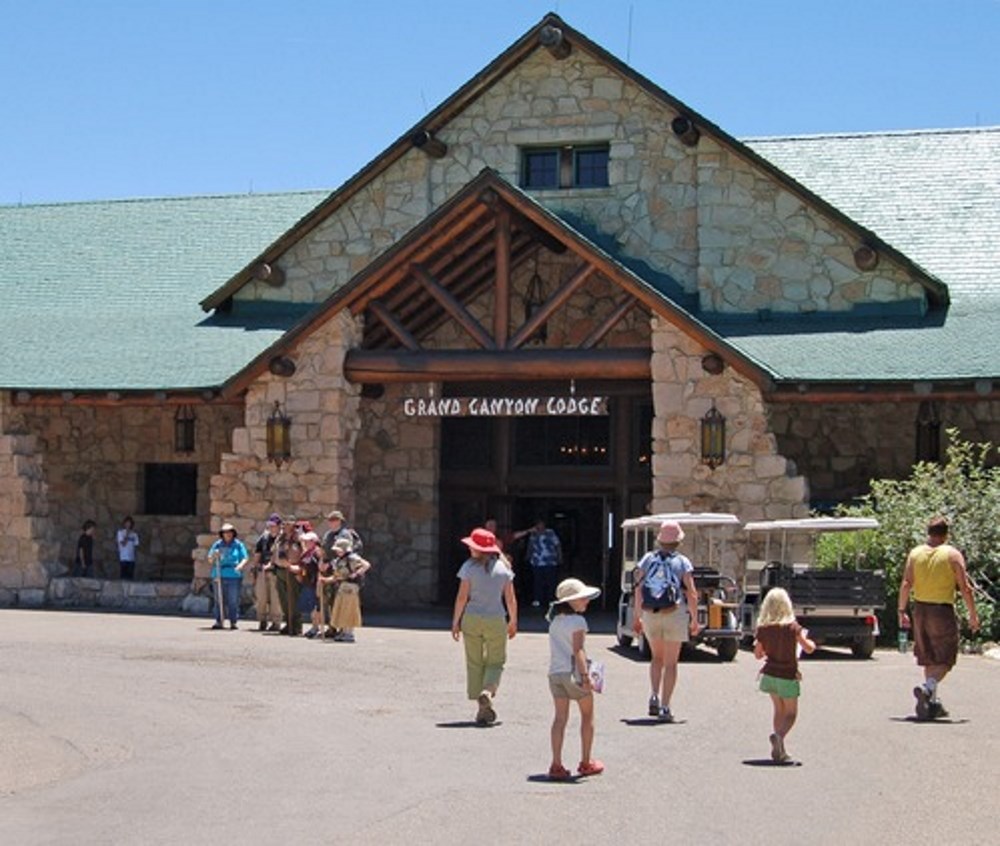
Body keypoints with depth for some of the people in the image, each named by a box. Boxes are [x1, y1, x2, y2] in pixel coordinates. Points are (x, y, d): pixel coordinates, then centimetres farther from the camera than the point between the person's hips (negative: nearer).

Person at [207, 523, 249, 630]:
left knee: (233, 600, -3)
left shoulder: (238, 544, 7)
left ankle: (233, 622, 1)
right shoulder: (217, 545, 13)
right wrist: (214, 556, -7)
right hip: (219, 576, 2)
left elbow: (245, 558, 4)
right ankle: (219, 621, 5)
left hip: (234, 576, -2)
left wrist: (241, 565, -16)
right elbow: (210, 559, 15)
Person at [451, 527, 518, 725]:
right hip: (496, 620, 1)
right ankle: (487, 692, -18)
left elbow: (462, 597, -7)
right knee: (495, 662, 10)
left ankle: (483, 709, 7)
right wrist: (513, 622, 16)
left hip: (471, 619, -1)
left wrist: (455, 621, 2)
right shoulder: (503, 567, 2)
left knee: (474, 663, 9)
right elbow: (510, 599, 4)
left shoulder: (469, 567, -6)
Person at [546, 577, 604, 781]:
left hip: (555, 672, 6)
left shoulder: (555, 619, 12)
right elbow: (578, 650, -17)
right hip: (573, 673, -6)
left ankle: (556, 765, -2)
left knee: (560, 718, 5)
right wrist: (585, 676, -19)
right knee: (587, 716, 11)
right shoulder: (577, 621, -11)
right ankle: (586, 763, 18)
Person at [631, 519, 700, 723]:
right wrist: (694, 620, 1)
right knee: (670, 663, 5)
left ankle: (654, 697, 5)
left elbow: (638, 589, 2)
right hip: (674, 615, -3)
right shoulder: (682, 562, -5)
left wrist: (637, 618, 10)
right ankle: (664, 708, 1)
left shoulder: (648, 559, 3)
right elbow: (691, 594, -9)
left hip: (650, 615, 3)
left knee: (657, 657, 22)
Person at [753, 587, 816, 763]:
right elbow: (809, 648, -12)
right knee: (790, 714, 7)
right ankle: (778, 735, -23)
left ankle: (779, 750, 13)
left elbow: (757, 654, 3)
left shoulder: (762, 629, -5)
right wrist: (806, 639, 10)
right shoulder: (792, 627, -14)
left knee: (779, 711, 19)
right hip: (787, 676, -4)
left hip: (769, 674, 4)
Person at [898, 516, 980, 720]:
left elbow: (906, 584, -2)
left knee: (929, 659, 16)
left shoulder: (915, 553, 4)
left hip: (920, 611, 4)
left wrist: (902, 611, 3)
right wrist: (973, 615, 0)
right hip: (943, 611, -4)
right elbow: (965, 588, -8)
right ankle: (928, 688, -24)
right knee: (945, 659, 2)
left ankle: (933, 703, 20)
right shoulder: (953, 555, -5)